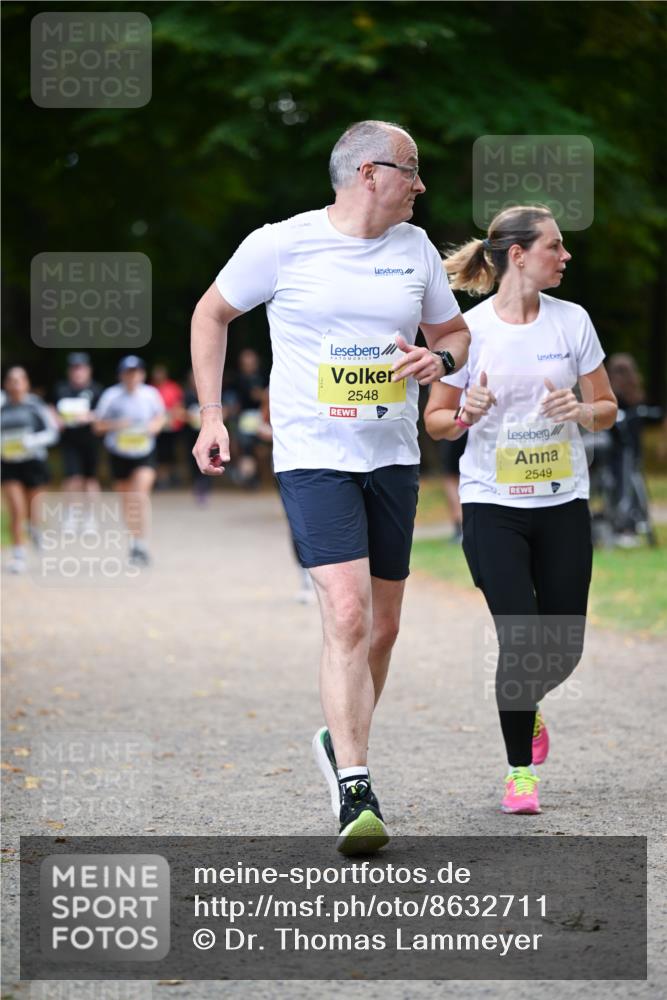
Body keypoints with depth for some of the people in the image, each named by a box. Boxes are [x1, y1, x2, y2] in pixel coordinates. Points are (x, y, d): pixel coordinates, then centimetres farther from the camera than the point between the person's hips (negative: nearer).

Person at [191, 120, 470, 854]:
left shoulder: (415, 249, 7)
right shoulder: (282, 244, -6)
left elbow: (455, 331, 20)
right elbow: (211, 313, 8)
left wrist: (439, 359, -4)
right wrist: (211, 415, 2)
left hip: (393, 460, 6)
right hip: (313, 457, -6)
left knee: (382, 626, 11)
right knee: (347, 614, -19)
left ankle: (340, 741, 35)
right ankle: (355, 792, -18)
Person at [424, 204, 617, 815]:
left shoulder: (572, 319, 2)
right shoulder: (469, 329, -6)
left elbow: (607, 408, 9)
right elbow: (436, 419, 2)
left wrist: (581, 410, -13)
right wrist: (464, 415, -19)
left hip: (563, 501, 3)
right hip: (493, 505, -3)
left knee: (564, 648, 3)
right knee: (521, 640, -11)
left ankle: (526, 706, 39)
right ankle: (520, 769, 9)